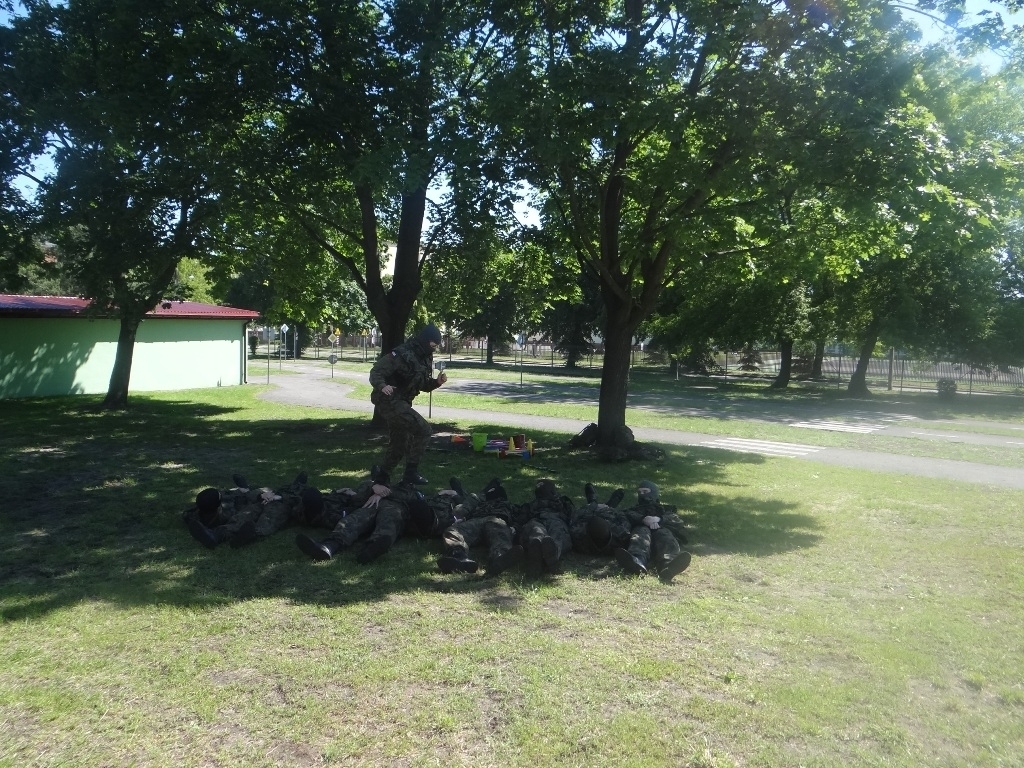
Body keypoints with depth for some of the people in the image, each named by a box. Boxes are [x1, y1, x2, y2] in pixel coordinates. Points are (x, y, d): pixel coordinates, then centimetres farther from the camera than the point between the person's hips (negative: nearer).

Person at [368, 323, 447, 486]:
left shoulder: (425, 359, 8)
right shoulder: (402, 354, -19)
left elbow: (424, 385, 16)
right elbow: (376, 371, -20)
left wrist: (437, 382, -4)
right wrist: (382, 386, -39)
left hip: (401, 403, 10)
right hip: (389, 401, -10)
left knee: (399, 445, 17)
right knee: (423, 429, -18)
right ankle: (411, 472, -9)